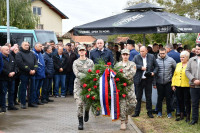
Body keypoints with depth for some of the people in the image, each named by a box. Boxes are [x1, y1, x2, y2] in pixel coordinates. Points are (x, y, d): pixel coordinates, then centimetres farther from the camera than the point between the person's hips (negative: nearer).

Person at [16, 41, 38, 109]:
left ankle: (31, 102, 17)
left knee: (33, 89, 8)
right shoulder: (19, 54, -1)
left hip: (32, 74, 6)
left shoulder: (31, 53, 17)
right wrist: (29, 70, -15)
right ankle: (23, 103, 7)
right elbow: (20, 64, -13)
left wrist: (34, 70, -6)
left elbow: (35, 62, 12)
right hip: (24, 74, -6)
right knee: (23, 89, 0)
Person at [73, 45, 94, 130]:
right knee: (79, 103, -9)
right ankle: (80, 122, -3)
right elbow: (77, 73, -8)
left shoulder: (90, 62, 9)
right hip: (79, 84, -1)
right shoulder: (75, 62, 5)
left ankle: (86, 112, 41)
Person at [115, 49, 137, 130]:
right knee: (122, 104, -5)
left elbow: (131, 73, -10)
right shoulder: (118, 65, 13)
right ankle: (123, 122, 1)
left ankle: (126, 114, 24)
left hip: (129, 86, 0)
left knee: (133, 103, -4)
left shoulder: (132, 64, 6)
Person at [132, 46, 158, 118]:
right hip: (139, 80, 0)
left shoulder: (152, 57, 4)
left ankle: (149, 112, 16)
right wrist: (141, 67, -18)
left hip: (148, 80, 0)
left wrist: (154, 72, -9)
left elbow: (156, 66, 9)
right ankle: (137, 112, 14)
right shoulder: (136, 57, 1)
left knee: (148, 97, 7)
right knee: (138, 97, 6)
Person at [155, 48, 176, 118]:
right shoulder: (156, 60, -2)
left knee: (168, 97, 3)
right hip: (159, 82, 0)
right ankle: (159, 111, 22)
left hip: (168, 82, 0)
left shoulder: (171, 60, -2)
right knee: (160, 97, 9)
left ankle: (169, 112, 13)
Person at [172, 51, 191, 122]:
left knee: (187, 101, 1)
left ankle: (188, 116, 11)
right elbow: (175, 75, 15)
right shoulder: (178, 65, 13)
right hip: (178, 86, 6)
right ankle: (181, 115, 21)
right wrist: (173, 84, 10)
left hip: (186, 86, -5)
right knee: (180, 101, 11)